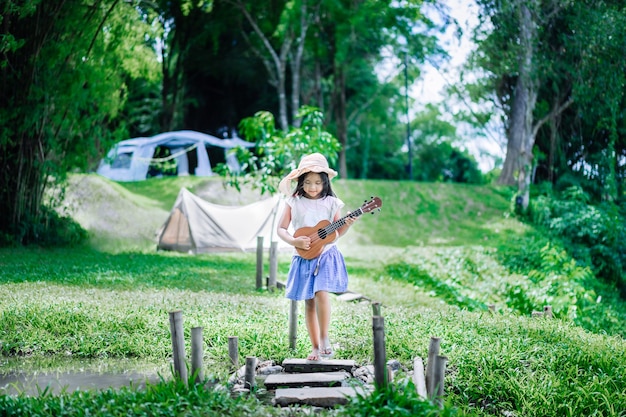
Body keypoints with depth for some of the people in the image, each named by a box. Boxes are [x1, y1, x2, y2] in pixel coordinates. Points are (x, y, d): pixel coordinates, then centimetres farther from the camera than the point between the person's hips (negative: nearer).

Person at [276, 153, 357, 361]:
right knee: (309, 302, 6)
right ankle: (315, 346, 14)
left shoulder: (331, 203, 1)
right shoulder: (294, 202, 1)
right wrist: (294, 241, -16)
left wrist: (347, 224, -13)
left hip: (326, 255, -1)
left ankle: (324, 338, -6)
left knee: (321, 293, -21)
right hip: (304, 257, 2)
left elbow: (336, 232, 6)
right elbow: (281, 229, 1)